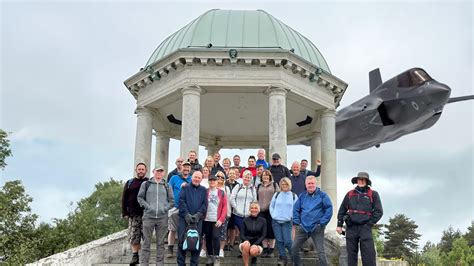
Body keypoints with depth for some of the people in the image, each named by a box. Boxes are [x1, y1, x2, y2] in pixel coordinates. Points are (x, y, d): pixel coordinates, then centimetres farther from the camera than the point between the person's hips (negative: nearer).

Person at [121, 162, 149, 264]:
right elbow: (124, 198, 10)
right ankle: (135, 255, 2)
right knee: (133, 236, -4)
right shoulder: (130, 183, 12)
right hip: (133, 214, 1)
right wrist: (125, 213, 2)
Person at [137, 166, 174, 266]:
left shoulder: (166, 186, 11)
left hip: (162, 217, 1)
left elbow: (172, 200, 13)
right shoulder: (146, 184, 7)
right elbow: (140, 197, 6)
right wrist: (147, 206, -6)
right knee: (146, 242, 0)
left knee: (160, 242, 5)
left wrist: (165, 208, -2)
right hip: (148, 216, -1)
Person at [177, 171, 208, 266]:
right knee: (182, 240, -5)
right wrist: (186, 214, -13)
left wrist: (198, 215, -9)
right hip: (185, 218, -1)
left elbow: (205, 204, 6)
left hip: (198, 219, 1)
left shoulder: (203, 190, 15)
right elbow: (181, 201, -1)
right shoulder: (185, 188, 10)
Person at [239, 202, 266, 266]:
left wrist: (255, 244, -17)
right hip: (247, 242, 0)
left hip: (257, 244, 0)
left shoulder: (263, 221, 2)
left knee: (253, 251, -33)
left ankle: (254, 258, 5)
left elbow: (263, 235, -2)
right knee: (246, 245, -36)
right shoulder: (245, 220, 3)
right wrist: (246, 241, -22)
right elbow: (242, 234, 1)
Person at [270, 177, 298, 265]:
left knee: (287, 241, -8)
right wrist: (273, 215, 1)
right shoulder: (276, 194, 8)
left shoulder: (294, 196, 3)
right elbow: (271, 206, 12)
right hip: (276, 221, 3)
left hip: (287, 222, -2)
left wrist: (292, 217, -7)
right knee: (279, 240, 3)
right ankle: (283, 258, 14)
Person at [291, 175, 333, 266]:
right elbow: (295, 209, 14)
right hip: (303, 228, 5)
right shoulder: (302, 196, 9)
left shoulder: (322, 195, -4)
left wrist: (322, 223, -11)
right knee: (294, 248, 7)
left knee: (320, 252, -5)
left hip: (317, 229, -4)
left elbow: (329, 209, -7)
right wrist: (297, 222, 4)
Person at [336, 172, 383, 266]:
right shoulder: (350, 194, 13)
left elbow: (378, 211, 3)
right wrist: (339, 225, 10)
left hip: (365, 227, -3)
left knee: (368, 253, -10)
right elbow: (342, 210, 16)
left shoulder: (373, 194, 6)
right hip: (351, 227, 3)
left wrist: (369, 224, -4)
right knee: (351, 254, 5)